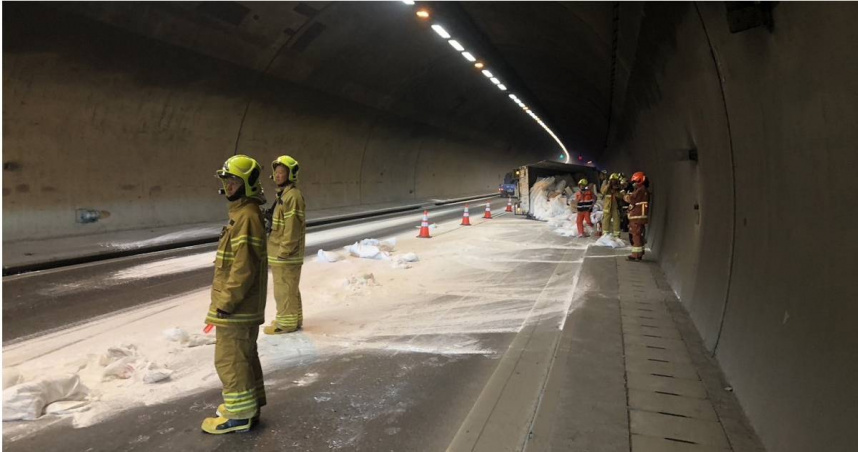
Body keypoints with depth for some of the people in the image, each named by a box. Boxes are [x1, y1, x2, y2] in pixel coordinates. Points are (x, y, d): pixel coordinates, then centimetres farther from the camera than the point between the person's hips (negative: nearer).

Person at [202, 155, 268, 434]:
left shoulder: (247, 216, -21)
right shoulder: (242, 213, 12)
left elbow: (244, 267, -25)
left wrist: (226, 302, -20)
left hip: (236, 307, -10)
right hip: (245, 305, 10)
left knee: (229, 359, 1)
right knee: (245, 354, 19)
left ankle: (240, 414, 13)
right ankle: (249, 404, 32)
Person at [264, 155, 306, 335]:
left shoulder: (292, 195, -18)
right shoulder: (283, 194, 16)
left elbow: (292, 226, -22)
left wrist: (284, 250, -21)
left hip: (286, 254, -10)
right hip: (280, 251, 10)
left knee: (284, 288, -2)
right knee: (289, 287, 18)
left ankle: (286, 323, 8)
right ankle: (293, 319, 30)